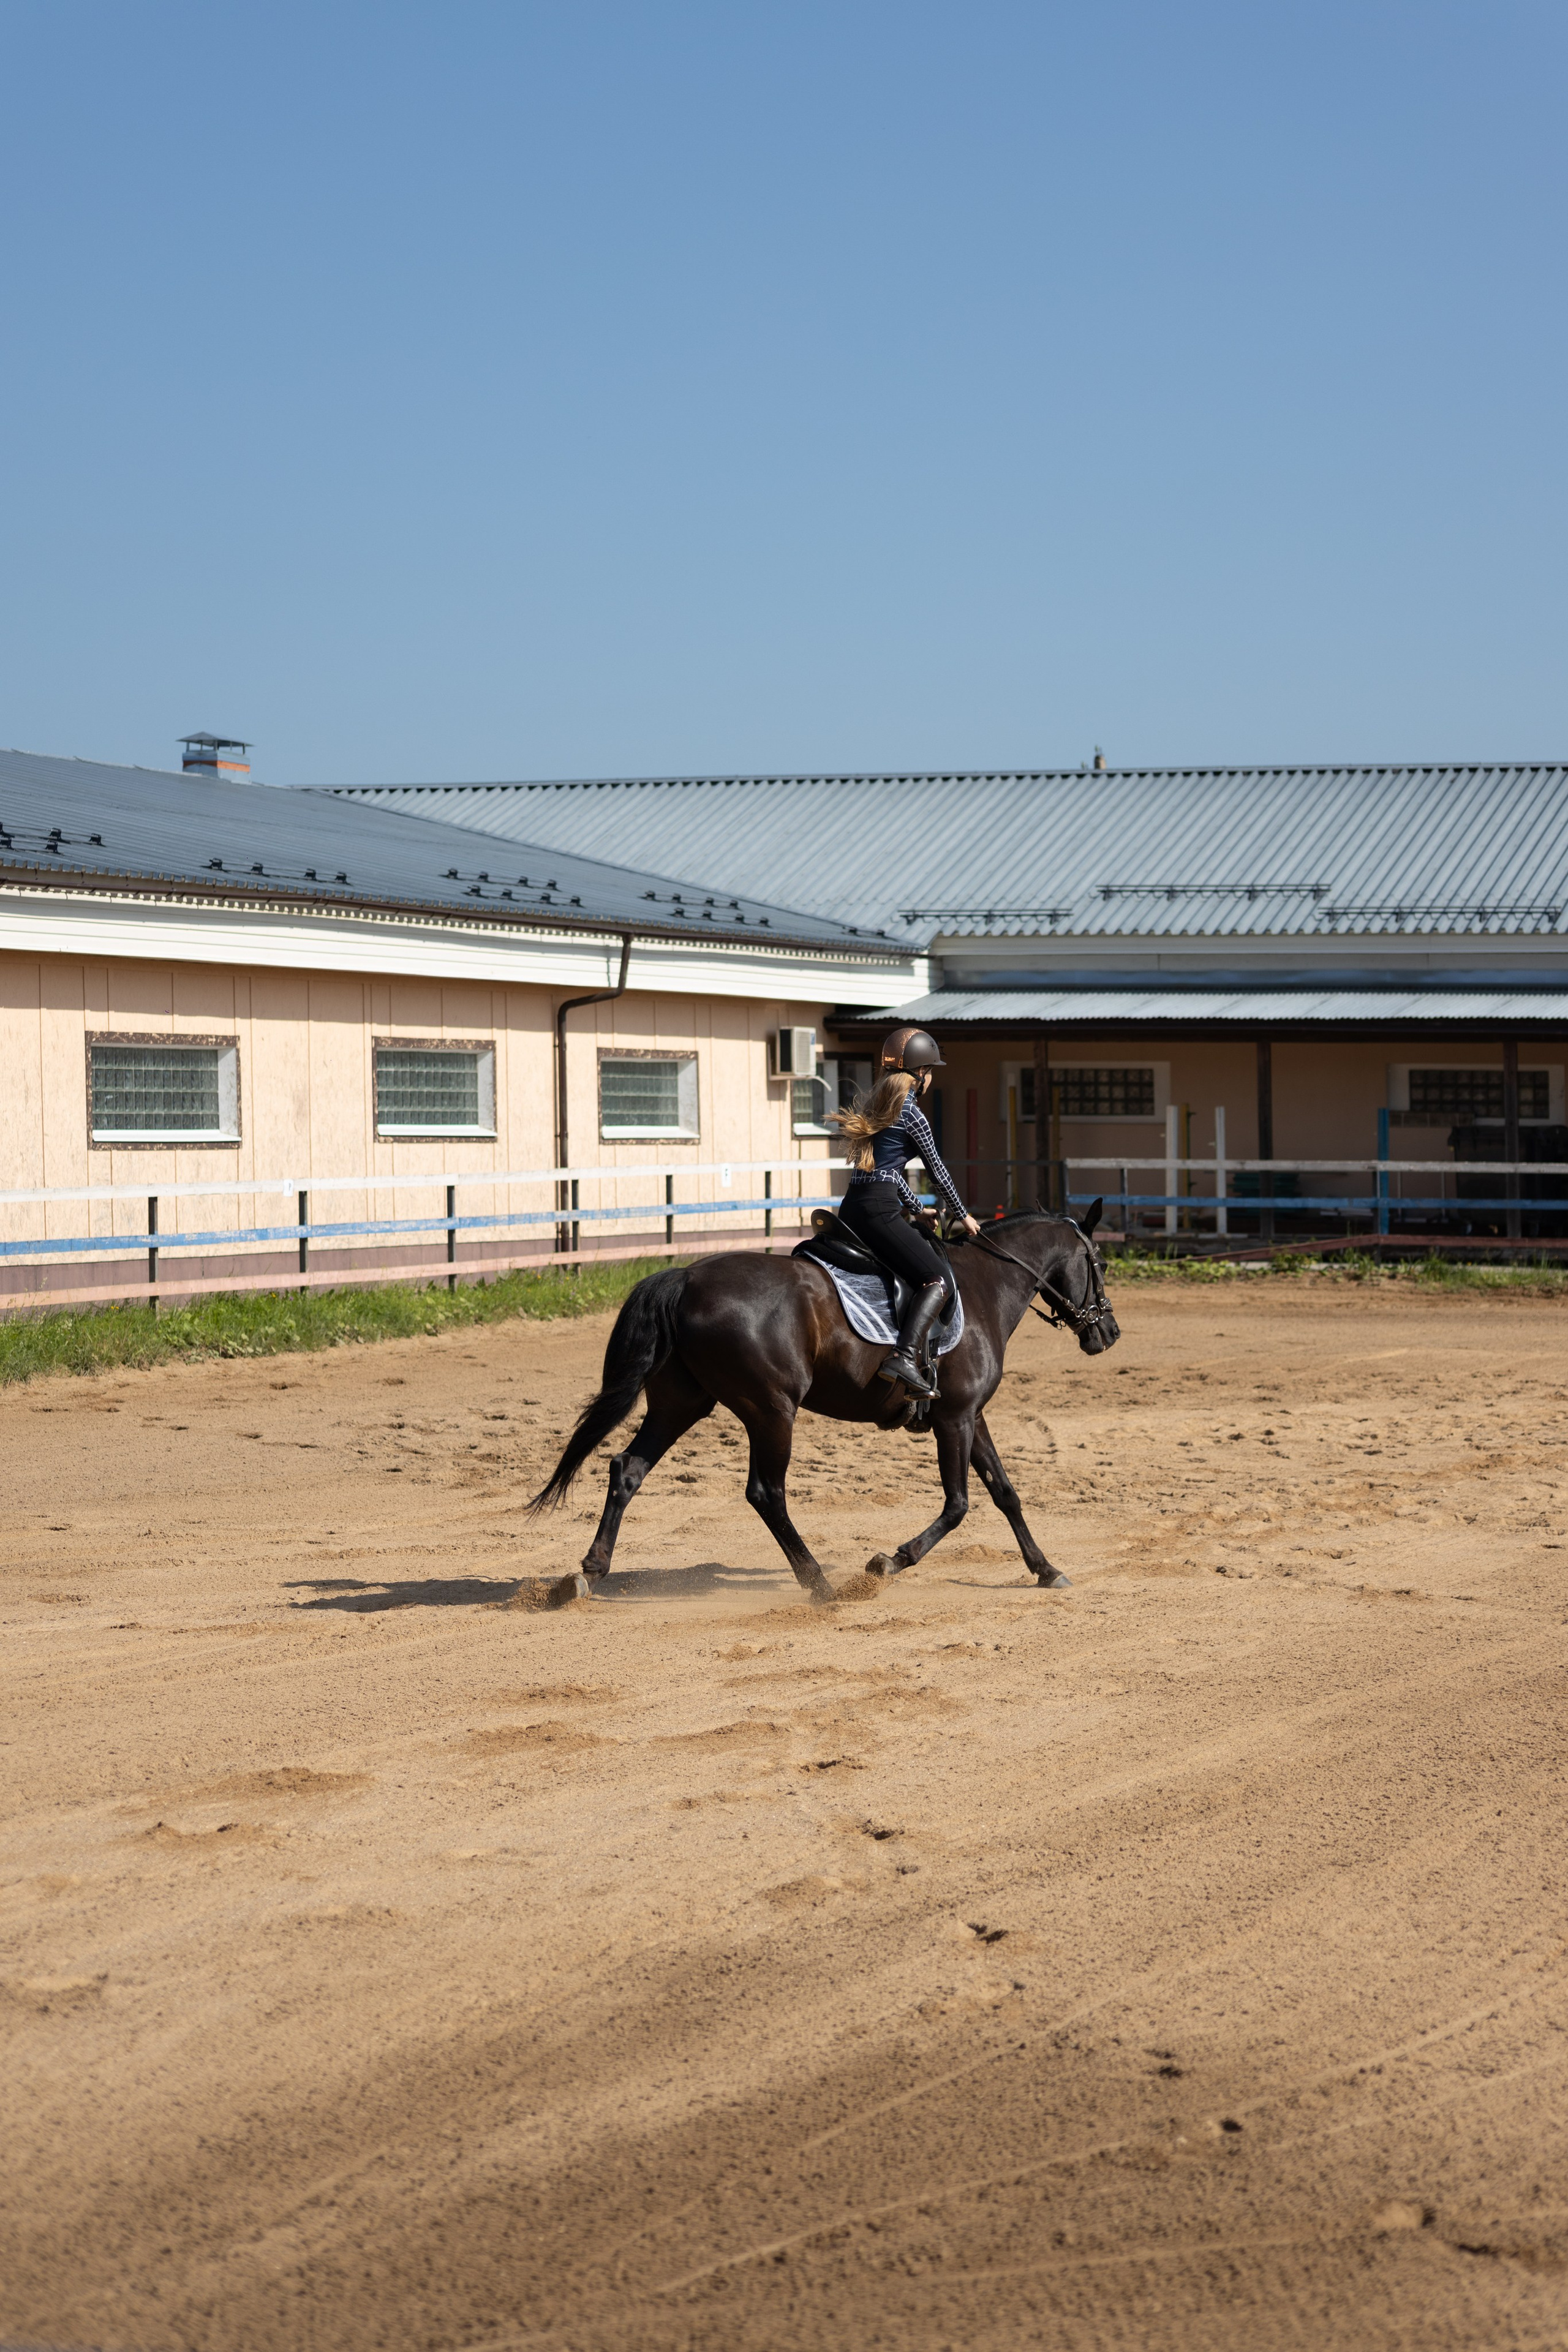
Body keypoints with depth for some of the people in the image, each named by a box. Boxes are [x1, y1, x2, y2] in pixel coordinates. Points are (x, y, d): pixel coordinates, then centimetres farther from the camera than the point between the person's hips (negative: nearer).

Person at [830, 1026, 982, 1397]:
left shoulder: (875, 1106, 20)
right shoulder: (912, 1115, -5)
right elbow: (937, 1171, 3)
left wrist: (917, 1209, 33)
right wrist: (963, 1215, 17)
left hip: (850, 1211, 9)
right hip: (879, 1211, -9)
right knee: (937, 1279, -12)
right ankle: (905, 1357, -29)